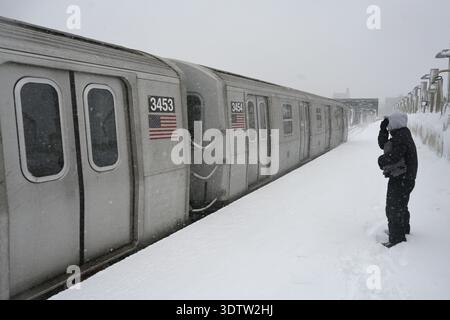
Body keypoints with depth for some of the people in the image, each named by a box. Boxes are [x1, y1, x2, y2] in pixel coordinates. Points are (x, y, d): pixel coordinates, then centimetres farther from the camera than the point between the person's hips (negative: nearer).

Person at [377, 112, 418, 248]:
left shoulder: (401, 137, -22)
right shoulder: (399, 135, 11)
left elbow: (393, 156, -31)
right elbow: (383, 144, 15)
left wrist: (382, 160, -12)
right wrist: (383, 130, 3)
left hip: (400, 179, -11)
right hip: (404, 178, 11)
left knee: (394, 209, -4)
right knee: (401, 206, 27)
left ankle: (396, 239, 3)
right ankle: (404, 229, 46)